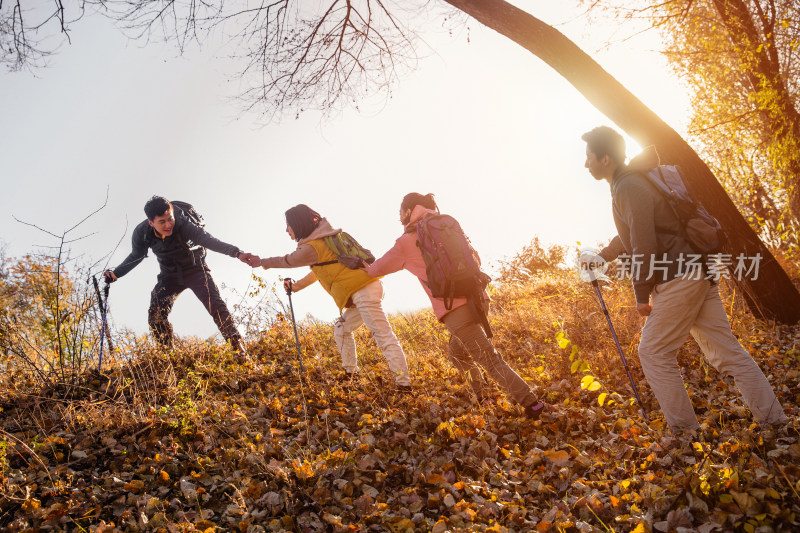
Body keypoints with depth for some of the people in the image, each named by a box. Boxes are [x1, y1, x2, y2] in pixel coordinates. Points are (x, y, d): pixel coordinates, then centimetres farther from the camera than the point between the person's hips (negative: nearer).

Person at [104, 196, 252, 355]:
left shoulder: (183, 224, -29)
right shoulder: (142, 233, -17)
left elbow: (208, 240, -41)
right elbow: (136, 256, 4)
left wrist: (237, 253, -55)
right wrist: (115, 274, -1)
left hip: (195, 270, -3)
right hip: (170, 275, 3)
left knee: (215, 304, -21)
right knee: (155, 314, -13)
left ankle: (237, 346, -14)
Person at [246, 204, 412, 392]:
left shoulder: (311, 247, -7)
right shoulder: (325, 238, 22)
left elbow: (287, 261, 9)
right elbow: (319, 270, 34)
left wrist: (262, 262, 25)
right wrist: (296, 286, 40)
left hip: (363, 291, -10)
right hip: (367, 287, 10)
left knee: (384, 337, -14)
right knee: (342, 329, 22)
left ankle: (403, 383, -18)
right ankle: (349, 373, 27)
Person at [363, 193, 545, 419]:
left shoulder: (406, 242, 4)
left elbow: (379, 268, 20)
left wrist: (368, 269, 42)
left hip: (455, 308, -7)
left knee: (489, 359, -5)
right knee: (457, 353, 25)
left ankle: (531, 402, -9)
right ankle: (482, 398, 29)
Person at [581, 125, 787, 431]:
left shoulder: (628, 188, -15)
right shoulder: (627, 184, 17)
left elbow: (644, 247, -19)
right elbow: (630, 236, 32)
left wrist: (641, 296, -11)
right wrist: (601, 257, 41)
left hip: (679, 278, -10)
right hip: (697, 275, 10)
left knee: (654, 352, -1)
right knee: (727, 351, 10)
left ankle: (685, 430, 4)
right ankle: (774, 420, 13)